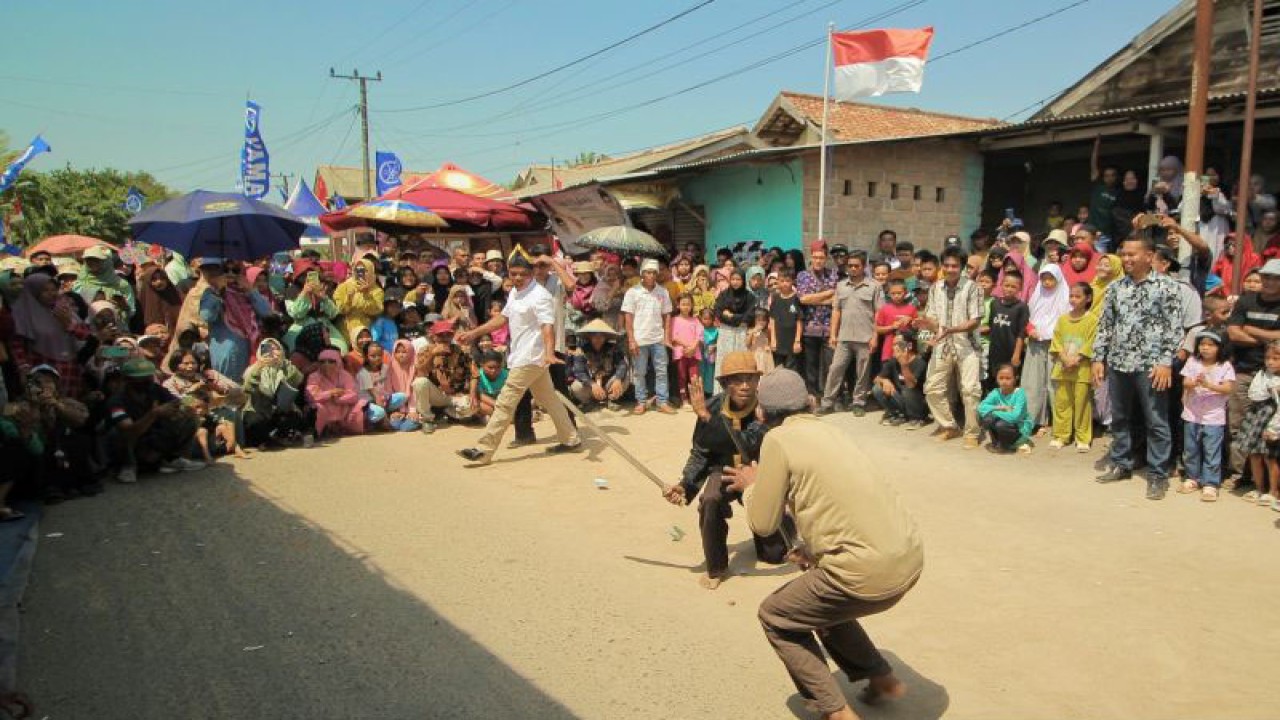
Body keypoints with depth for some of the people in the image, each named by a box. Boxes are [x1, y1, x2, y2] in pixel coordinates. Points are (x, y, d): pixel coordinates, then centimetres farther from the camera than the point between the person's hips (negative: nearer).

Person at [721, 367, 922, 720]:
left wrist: (750, 485, 13)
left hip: (870, 572, -8)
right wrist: (814, 548, 30)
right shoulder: (828, 430, 14)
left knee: (775, 616, 14)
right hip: (909, 557, 8)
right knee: (823, 601, 32)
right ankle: (882, 677, 35)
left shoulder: (778, 439, -7)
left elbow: (763, 524, -4)